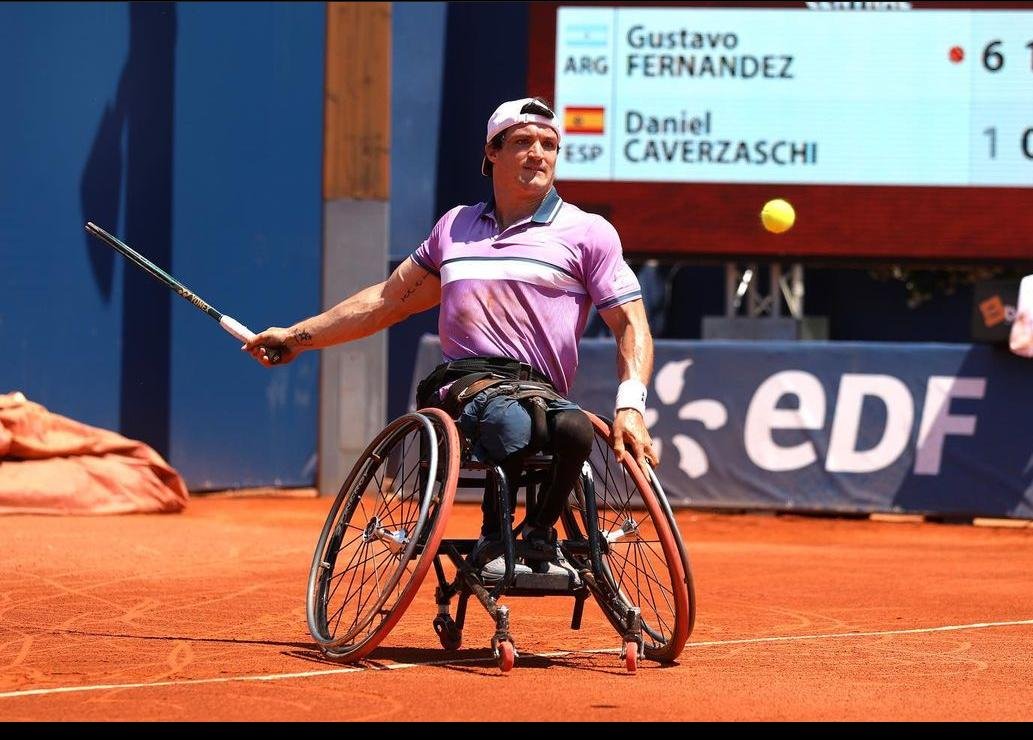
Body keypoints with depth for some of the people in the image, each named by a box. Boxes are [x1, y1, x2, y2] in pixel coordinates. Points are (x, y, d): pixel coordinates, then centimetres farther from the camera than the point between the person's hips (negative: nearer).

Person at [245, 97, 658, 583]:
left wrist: (630, 406, -11)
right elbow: (390, 299, 34)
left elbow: (631, 326, 6)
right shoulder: (455, 226, 24)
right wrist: (300, 335, 34)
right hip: (463, 381, 1)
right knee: (512, 424, -39)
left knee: (576, 428, -40)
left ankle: (540, 533, -11)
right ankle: (493, 542, -13)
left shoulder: (589, 233, 11)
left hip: (538, 391, -1)